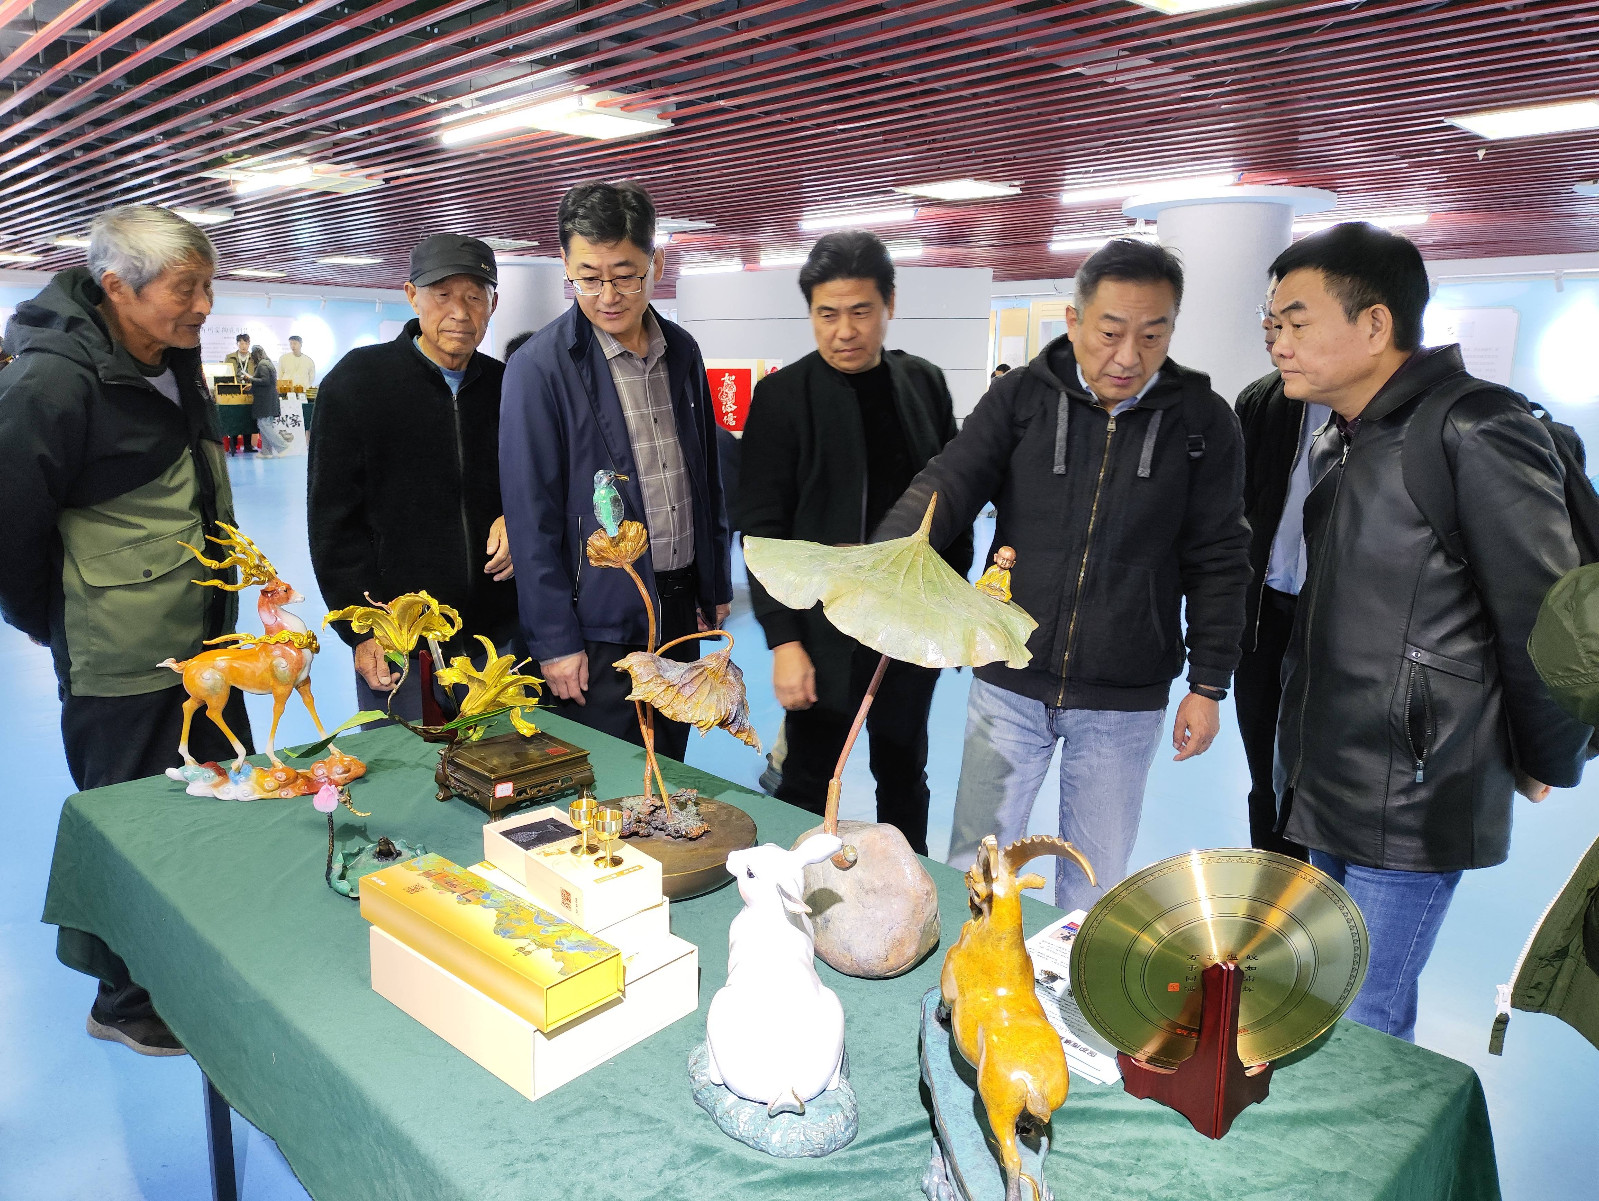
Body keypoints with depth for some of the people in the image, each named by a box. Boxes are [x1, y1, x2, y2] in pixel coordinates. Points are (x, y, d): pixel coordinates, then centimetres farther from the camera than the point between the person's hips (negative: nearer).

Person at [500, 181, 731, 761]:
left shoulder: (681, 352, 5)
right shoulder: (540, 366, -13)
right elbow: (531, 515, -13)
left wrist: (717, 585, 13)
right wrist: (554, 639, -13)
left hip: (681, 604, 6)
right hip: (601, 617, -5)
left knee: (670, 772, 19)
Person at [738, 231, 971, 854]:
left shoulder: (924, 383, 4)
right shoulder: (783, 396, -8)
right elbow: (762, 527, -9)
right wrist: (784, 641, -13)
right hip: (825, 633, -4)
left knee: (905, 778, 18)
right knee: (808, 789, 7)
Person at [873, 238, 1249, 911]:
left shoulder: (1203, 421, -2)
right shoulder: (1019, 399, -4)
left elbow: (1216, 560, 2)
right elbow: (946, 487, -14)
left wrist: (1208, 683, 1)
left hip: (1124, 703, 0)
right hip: (1009, 684, 0)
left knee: (1095, 882, 16)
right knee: (974, 864, 11)